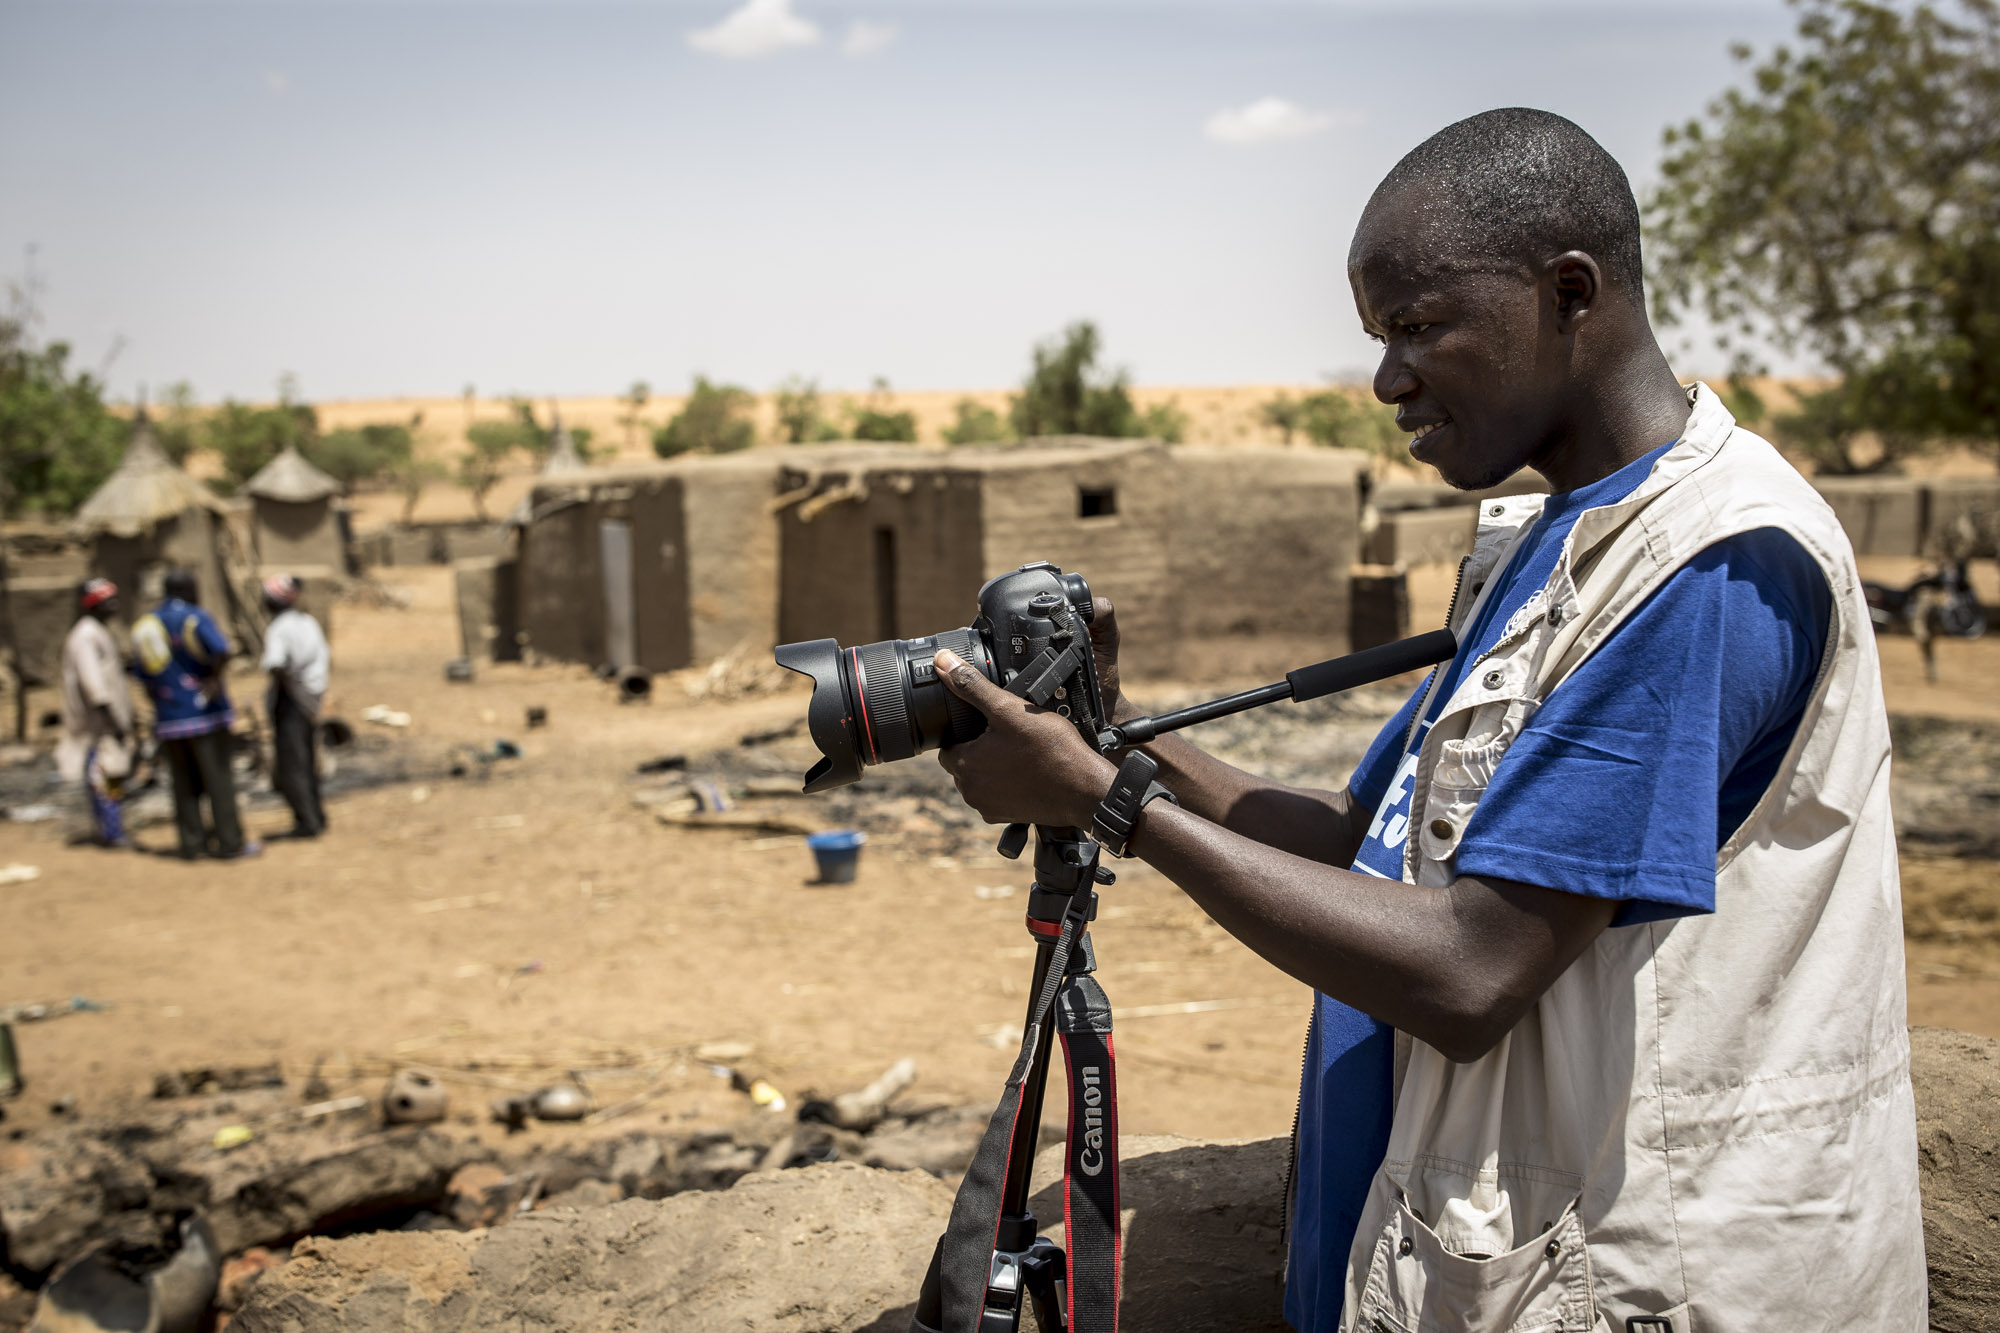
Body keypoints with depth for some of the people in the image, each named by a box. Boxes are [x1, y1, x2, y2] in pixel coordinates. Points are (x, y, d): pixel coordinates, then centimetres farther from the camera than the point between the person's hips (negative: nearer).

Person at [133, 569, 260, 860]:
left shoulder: (144, 625, 12)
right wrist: (214, 678, -11)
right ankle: (230, 843, 1)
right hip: (205, 714, -6)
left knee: (184, 782, 11)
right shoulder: (195, 618, -8)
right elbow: (221, 650, -27)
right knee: (218, 778, -1)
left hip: (168, 718, 6)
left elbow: (146, 680, 15)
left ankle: (192, 842, 14)